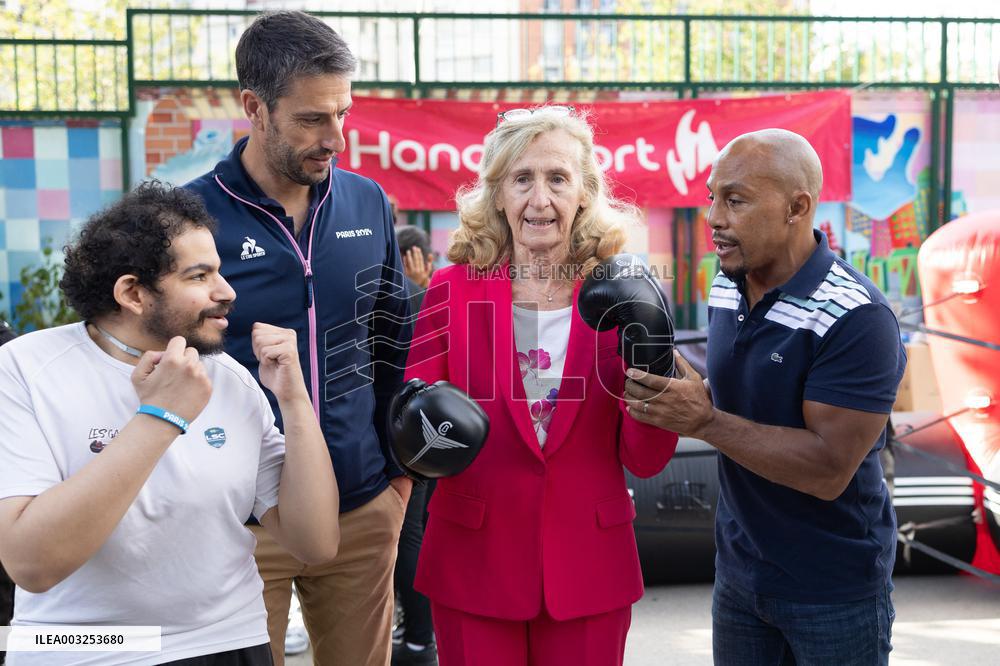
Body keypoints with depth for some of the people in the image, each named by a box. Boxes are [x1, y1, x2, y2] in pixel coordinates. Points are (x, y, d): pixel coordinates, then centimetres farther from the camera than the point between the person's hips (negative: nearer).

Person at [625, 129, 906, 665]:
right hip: (739, 569, 7)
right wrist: (668, 393, -8)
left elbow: (829, 469, -25)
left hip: (835, 590, -6)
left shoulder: (857, 319, -23)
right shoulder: (726, 288, 1)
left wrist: (704, 421, -28)